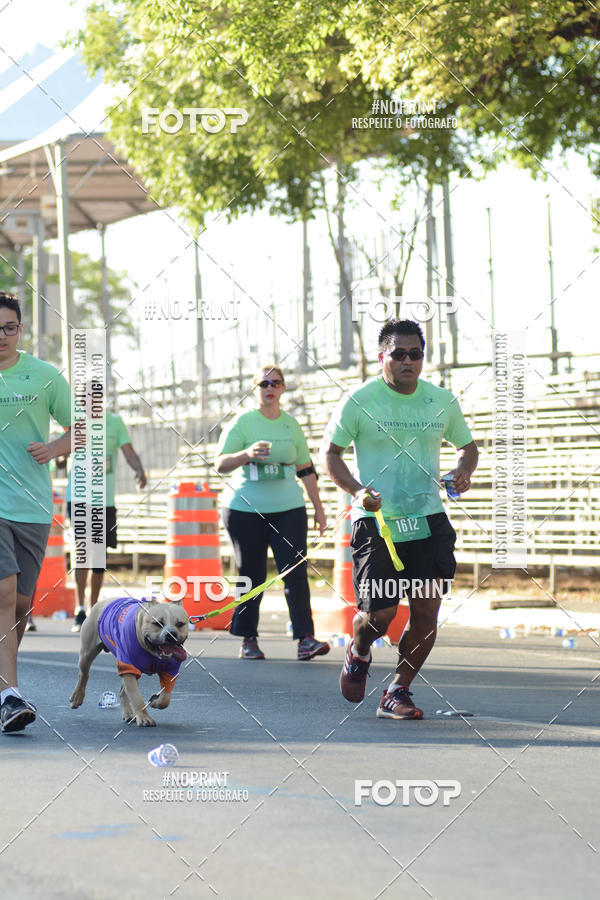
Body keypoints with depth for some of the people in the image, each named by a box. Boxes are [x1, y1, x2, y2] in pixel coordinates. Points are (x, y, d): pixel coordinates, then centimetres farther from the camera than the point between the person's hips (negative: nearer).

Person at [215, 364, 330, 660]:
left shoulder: (291, 424, 11)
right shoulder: (242, 423, 0)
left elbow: (306, 470, 17)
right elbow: (221, 464, -7)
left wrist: (319, 509, 15)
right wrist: (247, 454, -25)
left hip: (288, 508, 2)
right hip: (245, 510, -2)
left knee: (296, 571, -8)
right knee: (251, 575, 1)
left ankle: (305, 638, -12)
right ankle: (248, 639, 11)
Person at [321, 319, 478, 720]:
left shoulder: (443, 401, 6)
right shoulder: (360, 401, -5)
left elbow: (468, 445, 20)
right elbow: (330, 452, 2)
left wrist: (464, 471, -3)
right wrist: (357, 490, -13)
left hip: (428, 519, 3)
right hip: (376, 521, -3)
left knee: (426, 614, -3)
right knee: (379, 613, -7)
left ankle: (398, 693, 15)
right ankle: (358, 654, 29)